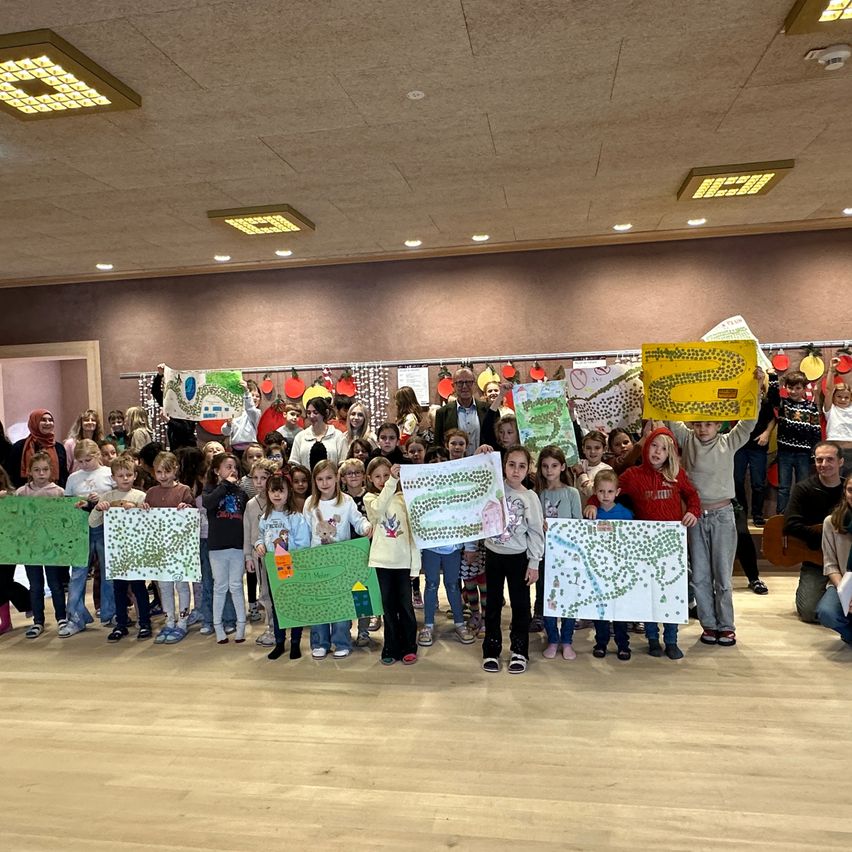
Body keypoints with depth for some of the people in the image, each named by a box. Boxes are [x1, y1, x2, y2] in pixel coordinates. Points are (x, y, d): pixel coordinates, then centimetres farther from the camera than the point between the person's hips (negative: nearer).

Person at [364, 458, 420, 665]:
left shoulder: (403, 497, 4)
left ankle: (409, 647, 18)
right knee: (389, 605, 7)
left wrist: (415, 562, -2)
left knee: (405, 605, 5)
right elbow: (379, 508, -23)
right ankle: (391, 648, 20)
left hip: (403, 560, 0)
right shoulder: (369, 498, 2)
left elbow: (413, 530, 3)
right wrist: (392, 482, -33)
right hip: (383, 560, 0)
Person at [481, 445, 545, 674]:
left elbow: (536, 532, -4)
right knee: (493, 603, 11)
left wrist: (534, 563, -7)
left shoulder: (530, 497, -6)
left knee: (520, 604, 8)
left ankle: (519, 652, 22)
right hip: (493, 553, 1)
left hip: (518, 556, -1)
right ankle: (491, 651, 22)